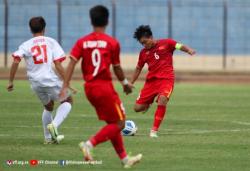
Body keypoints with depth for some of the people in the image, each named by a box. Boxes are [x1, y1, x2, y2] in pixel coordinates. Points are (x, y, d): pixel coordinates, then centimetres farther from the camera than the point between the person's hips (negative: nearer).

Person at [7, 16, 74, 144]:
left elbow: (16, 61, -8)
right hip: (50, 79, -4)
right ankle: (54, 125, -7)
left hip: (35, 83, 4)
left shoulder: (25, 45, 8)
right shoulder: (51, 42, 4)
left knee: (48, 106, 28)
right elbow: (58, 65, -5)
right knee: (67, 100, 17)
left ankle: (48, 137, 30)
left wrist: (11, 81, -4)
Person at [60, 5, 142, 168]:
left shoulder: (82, 42, 4)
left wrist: (65, 86, -10)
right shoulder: (112, 42, -6)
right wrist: (125, 83, 17)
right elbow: (117, 68, -1)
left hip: (89, 88, 6)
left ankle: (125, 158, 20)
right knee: (119, 123, 2)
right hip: (105, 87, -6)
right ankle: (89, 144, -16)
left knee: (112, 123, 17)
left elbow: (72, 63, -7)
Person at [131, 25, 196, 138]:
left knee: (162, 100, -31)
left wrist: (189, 50, -30)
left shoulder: (166, 43, -1)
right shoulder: (143, 52, 11)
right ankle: (148, 103, 33)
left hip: (166, 79, -4)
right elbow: (138, 68, 20)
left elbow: (180, 46, -8)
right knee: (137, 108, -4)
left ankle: (154, 131, -23)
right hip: (151, 80, 4)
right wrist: (131, 83, 16)